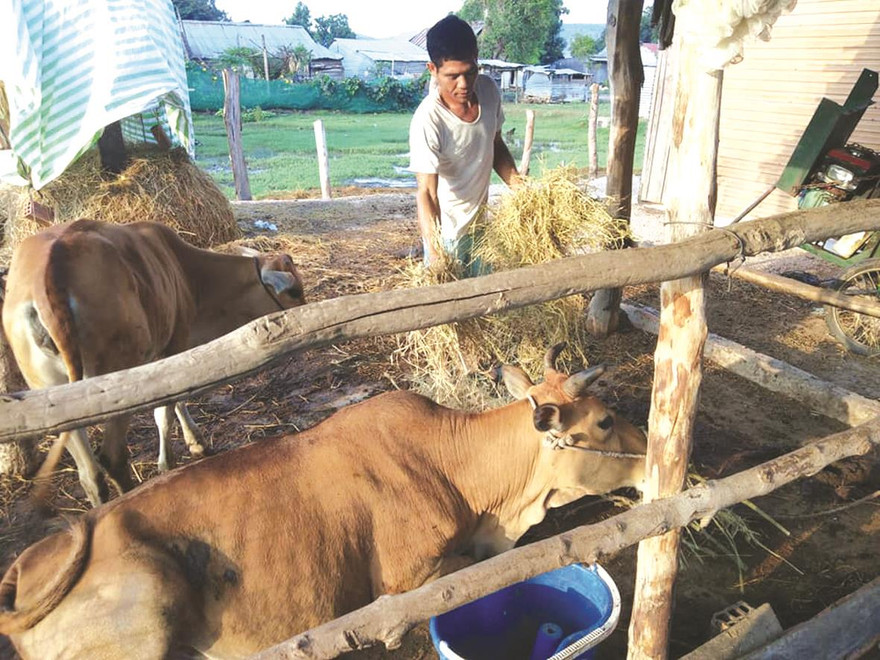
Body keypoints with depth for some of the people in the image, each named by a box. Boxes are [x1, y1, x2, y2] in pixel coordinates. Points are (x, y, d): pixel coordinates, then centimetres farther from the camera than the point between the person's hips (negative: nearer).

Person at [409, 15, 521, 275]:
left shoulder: (488, 89, -10)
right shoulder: (428, 120, -30)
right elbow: (426, 192, -34)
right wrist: (434, 253, -46)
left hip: (480, 220, 7)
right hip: (446, 228, -6)